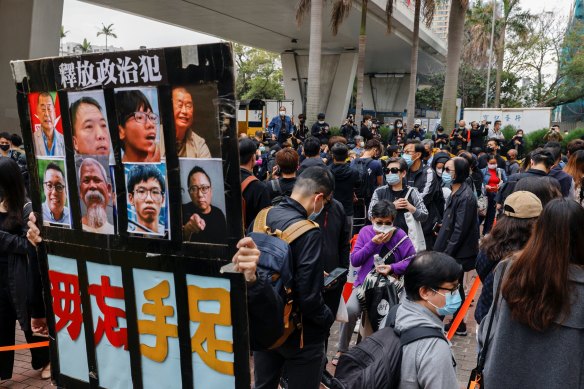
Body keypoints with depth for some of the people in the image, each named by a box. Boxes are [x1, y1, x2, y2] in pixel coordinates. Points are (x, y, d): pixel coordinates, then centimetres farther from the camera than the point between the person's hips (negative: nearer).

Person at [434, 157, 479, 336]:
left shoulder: (465, 197, -20)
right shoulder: (456, 192, 9)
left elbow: (460, 230, -22)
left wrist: (447, 253, -19)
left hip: (458, 254, -9)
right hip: (452, 251, 9)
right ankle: (456, 323, 30)